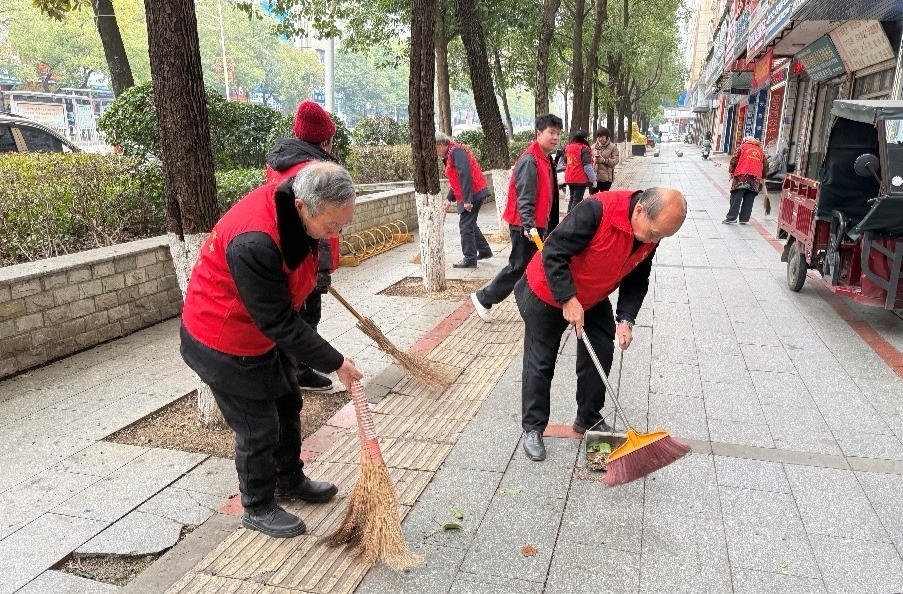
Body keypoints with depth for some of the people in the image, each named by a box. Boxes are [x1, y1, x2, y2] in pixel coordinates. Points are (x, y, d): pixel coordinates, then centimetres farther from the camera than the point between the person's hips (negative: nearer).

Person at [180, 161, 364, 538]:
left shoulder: (297, 209, -12)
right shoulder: (254, 243, -39)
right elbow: (280, 323, -32)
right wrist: (334, 363, -24)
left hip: (265, 331, 9)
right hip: (225, 344, -9)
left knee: (287, 406, 20)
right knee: (259, 428, 3)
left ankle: (290, 481, 42)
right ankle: (257, 508, 28)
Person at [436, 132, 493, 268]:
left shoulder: (456, 151, -15)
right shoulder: (449, 155, 16)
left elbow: (465, 175, -25)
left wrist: (467, 200, -27)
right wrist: (450, 198, 22)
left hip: (473, 193, -10)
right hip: (469, 195, 10)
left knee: (465, 226, -7)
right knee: (469, 224, 19)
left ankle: (470, 259, -1)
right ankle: (484, 250, 29)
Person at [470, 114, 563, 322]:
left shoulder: (545, 159, 13)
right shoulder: (529, 160, -19)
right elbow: (524, 197, -26)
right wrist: (528, 225, -33)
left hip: (537, 224, 9)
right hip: (525, 226, -9)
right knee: (519, 267, -1)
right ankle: (483, 298, 13)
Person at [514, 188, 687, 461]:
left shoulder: (650, 235, -12)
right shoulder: (597, 210, -36)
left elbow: (636, 281, 0)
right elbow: (553, 253, -32)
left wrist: (625, 319, -12)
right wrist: (568, 300, -32)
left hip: (593, 299, 6)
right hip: (548, 293, -6)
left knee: (600, 354, 6)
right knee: (540, 362, 3)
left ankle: (589, 418, 26)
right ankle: (532, 427, 17)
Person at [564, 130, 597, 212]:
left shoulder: (568, 147, 10)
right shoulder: (584, 148, -11)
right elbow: (587, 166, -16)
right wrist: (593, 179, -13)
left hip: (569, 178, 7)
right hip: (580, 179, -7)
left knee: (572, 199, 17)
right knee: (577, 200, -3)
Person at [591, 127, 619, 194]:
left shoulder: (612, 146, 1)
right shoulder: (593, 147, 12)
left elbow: (616, 160, -6)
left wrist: (604, 160, -17)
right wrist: (593, 159, -8)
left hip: (606, 177, -4)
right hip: (593, 176, 4)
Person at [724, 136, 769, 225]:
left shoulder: (743, 146, 11)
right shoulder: (760, 150, 22)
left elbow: (734, 160, 0)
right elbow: (765, 165, 20)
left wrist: (731, 172, 6)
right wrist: (762, 177, 27)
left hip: (742, 176, -3)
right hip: (755, 178, 3)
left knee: (736, 198, -4)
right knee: (749, 200, 4)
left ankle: (731, 217, -10)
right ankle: (744, 219, 3)